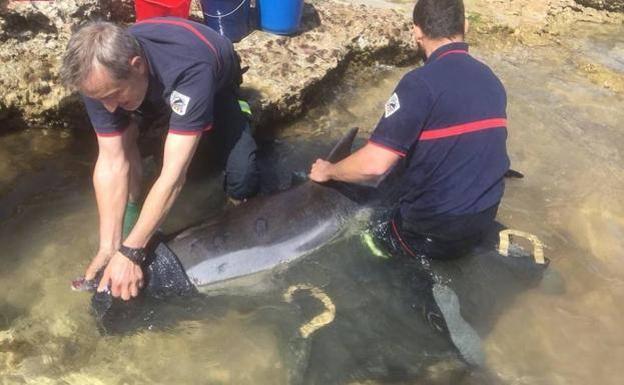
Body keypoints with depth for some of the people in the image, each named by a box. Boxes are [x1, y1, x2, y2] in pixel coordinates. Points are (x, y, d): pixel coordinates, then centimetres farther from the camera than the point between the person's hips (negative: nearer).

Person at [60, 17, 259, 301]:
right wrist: (108, 247, -32)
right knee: (121, 135, -28)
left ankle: (237, 116, 10)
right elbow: (112, 161, -30)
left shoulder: (189, 71, -48)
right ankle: (131, 209, -4)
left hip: (216, 84, -3)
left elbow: (173, 174, -48)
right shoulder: (100, 75, -33)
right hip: (156, 90, 3)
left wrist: (130, 252, -46)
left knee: (241, 186, -18)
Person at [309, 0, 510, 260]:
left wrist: (328, 171, -6)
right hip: (483, 221, 6)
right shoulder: (491, 80, 2)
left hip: (434, 231, -5)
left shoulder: (421, 82, -22)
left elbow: (373, 165, -27)